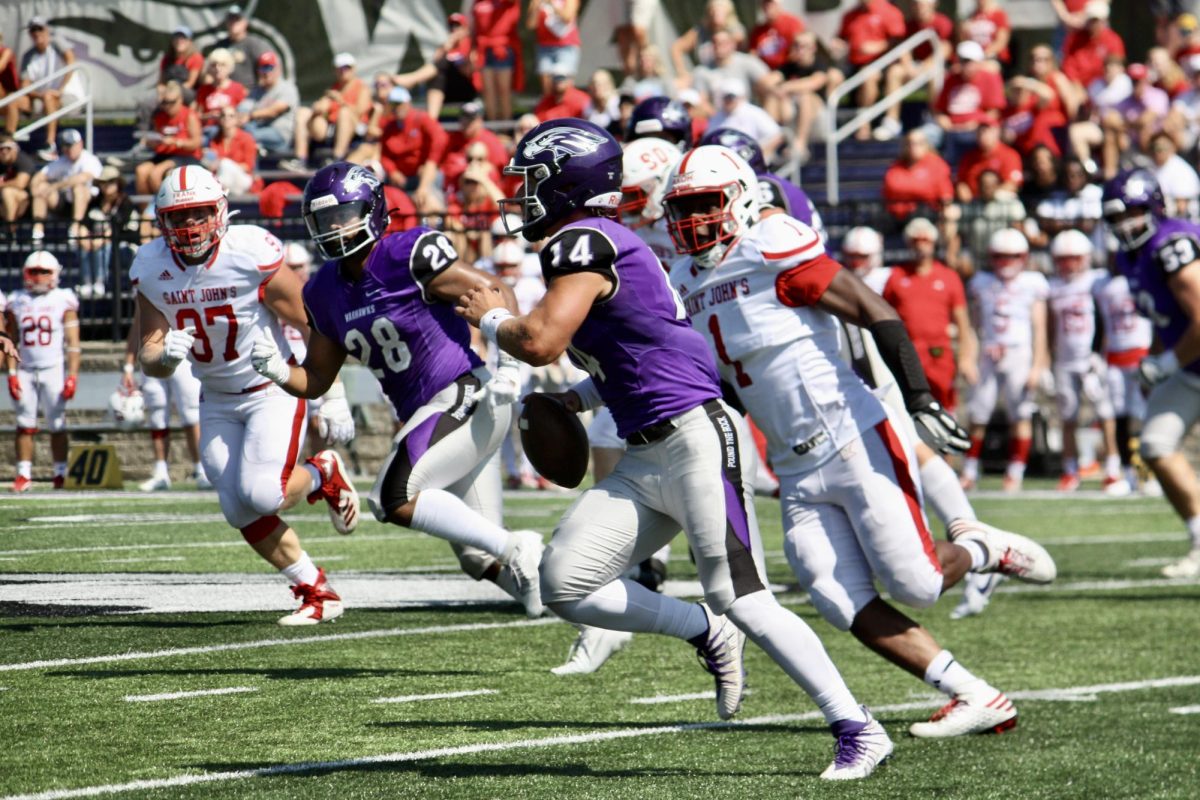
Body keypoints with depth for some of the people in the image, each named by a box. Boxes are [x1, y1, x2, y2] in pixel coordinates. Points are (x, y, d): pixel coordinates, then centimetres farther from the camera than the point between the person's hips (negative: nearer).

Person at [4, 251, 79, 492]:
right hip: (25, 371, 2)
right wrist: (11, 373, 1)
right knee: (24, 424, -2)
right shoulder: (17, 301, 8)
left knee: (57, 425, -1)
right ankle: (24, 474, 1)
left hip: (53, 370, -2)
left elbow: (73, 343, -1)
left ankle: (61, 473, 5)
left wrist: (72, 376, -9)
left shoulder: (63, 301, 1)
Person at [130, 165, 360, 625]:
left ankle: (323, 476, 11)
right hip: (218, 401, 5)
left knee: (262, 494, -23)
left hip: (273, 389, -5)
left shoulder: (252, 254, -24)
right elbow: (150, 361, -5)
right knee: (240, 511, -1)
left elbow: (312, 325, -14)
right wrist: (164, 354, -30)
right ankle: (317, 592, 14)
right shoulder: (151, 269, -10)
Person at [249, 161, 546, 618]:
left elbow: (495, 293, -10)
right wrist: (278, 371, -6)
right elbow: (316, 380, 15)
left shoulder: (409, 257, -14)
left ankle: (517, 550, -15)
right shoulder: (326, 292, 9)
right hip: (425, 414, 8)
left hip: (467, 398, -8)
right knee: (478, 558, 8)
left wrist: (507, 366, -19)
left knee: (395, 499, -23)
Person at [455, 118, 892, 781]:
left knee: (743, 601, -10)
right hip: (645, 459, 10)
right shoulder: (591, 243, 17)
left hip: (696, 439, -10)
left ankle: (860, 732, -3)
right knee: (565, 583, -1)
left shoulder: (582, 243, -12)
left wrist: (491, 319, -3)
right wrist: (578, 400, 21)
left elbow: (540, 344, -23)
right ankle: (707, 635, 12)